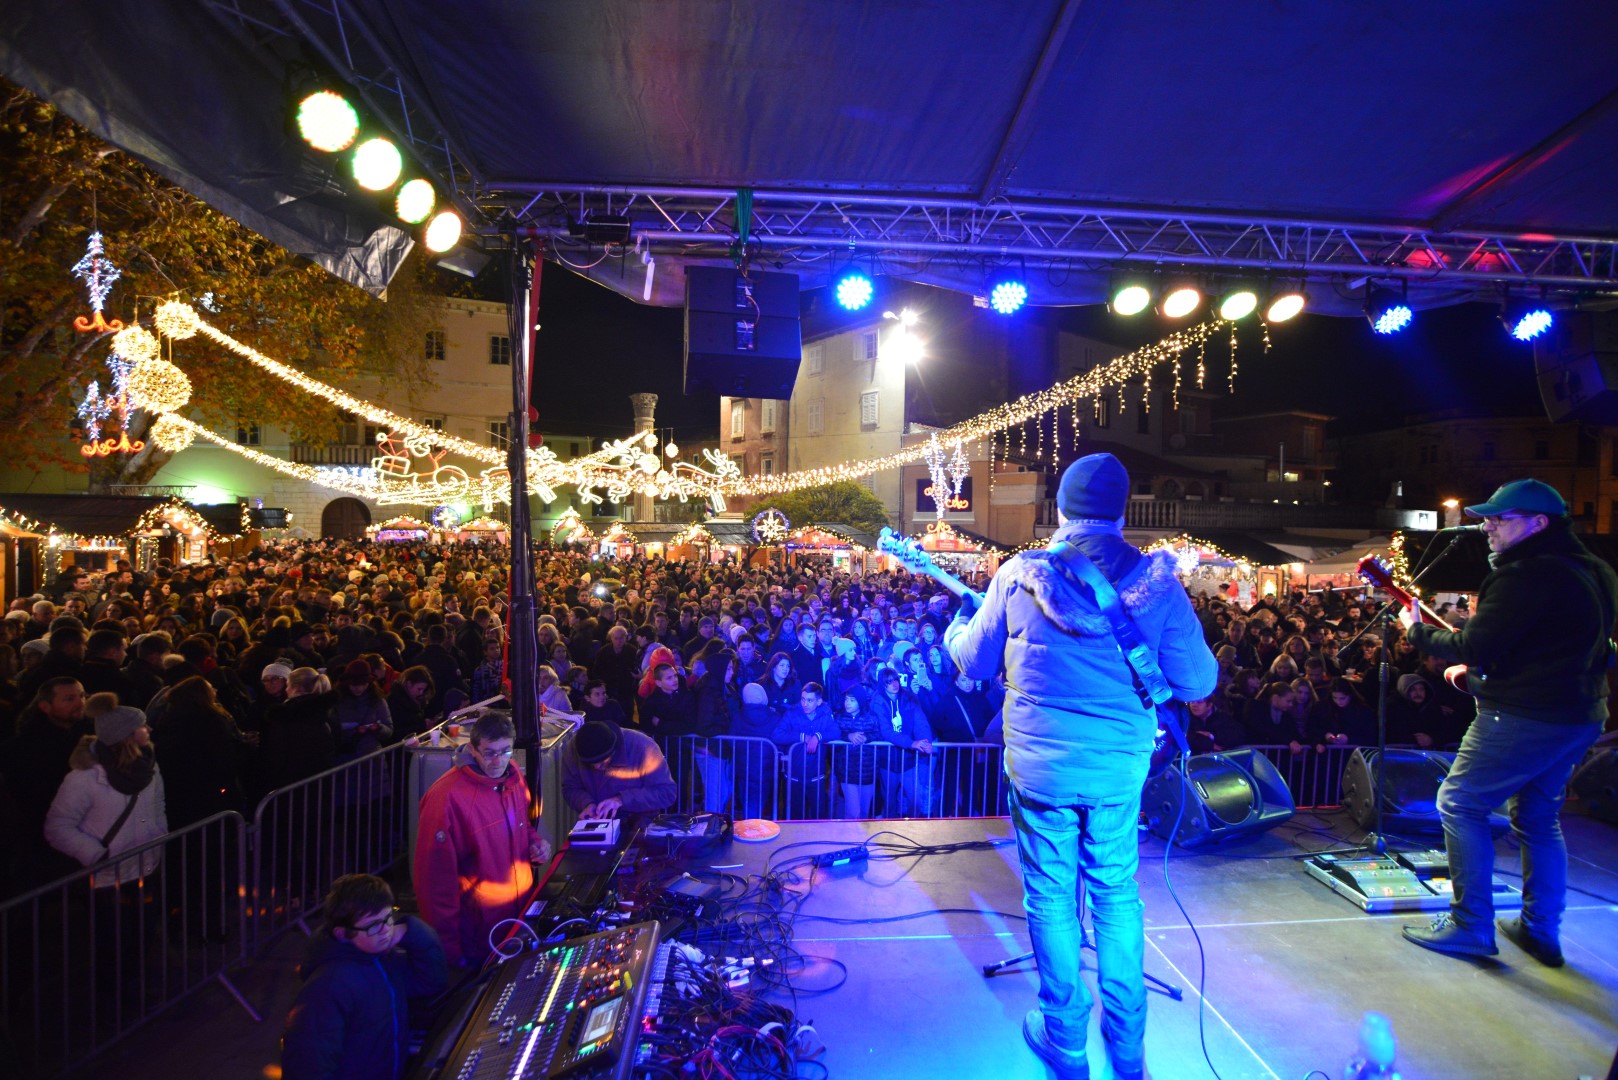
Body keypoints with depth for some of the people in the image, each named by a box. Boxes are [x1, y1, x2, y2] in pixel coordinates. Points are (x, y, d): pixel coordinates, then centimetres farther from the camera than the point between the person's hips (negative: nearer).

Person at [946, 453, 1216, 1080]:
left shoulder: (1019, 576, -10)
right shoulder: (1157, 582, -8)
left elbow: (974, 663, 0)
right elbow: (1197, 682, -4)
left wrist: (957, 623, 21)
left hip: (1040, 765, -1)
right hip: (1120, 767, 2)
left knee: (1051, 897, 14)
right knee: (1117, 894, 19)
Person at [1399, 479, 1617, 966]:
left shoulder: (1528, 575, -20)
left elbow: (1474, 646, -21)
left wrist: (1417, 630, -4)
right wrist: (1475, 670, 17)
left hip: (1524, 716, -10)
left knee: (1460, 804, 0)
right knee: (1538, 817, 20)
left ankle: (1470, 926, 4)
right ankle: (1541, 931, 26)